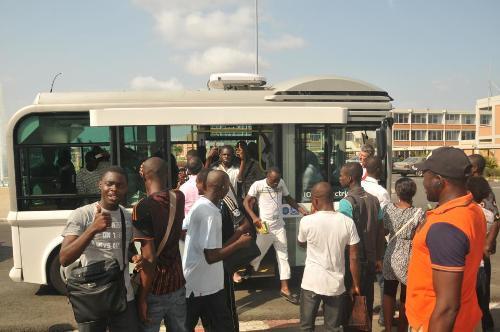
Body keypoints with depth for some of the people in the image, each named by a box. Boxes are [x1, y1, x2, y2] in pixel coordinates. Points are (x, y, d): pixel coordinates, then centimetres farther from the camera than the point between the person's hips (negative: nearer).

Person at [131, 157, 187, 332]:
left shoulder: (142, 208, -19)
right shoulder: (179, 198, -2)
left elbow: (149, 259, -22)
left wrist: (142, 298, -13)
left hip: (154, 289, -5)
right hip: (177, 284, 6)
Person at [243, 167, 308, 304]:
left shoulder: (281, 183, 0)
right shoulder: (258, 185, -11)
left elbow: (288, 198, 11)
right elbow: (246, 202, -8)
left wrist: (301, 209, -4)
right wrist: (254, 217, -22)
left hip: (279, 227, 4)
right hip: (265, 228, -4)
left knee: (283, 256, 6)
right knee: (257, 255, 9)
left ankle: (285, 288, 14)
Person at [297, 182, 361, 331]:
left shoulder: (307, 221, -12)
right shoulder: (347, 222, -8)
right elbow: (353, 258, -4)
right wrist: (356, 285, 7)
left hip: (311, 283, -1)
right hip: (336, 285, 2)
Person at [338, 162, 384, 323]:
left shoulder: (346, 202, -17)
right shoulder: (374, 200, 3)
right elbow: (380, 232, 8)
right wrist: (378, 258, 15)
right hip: (370, 259, 6)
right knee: (367, 299, 16)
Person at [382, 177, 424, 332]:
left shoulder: (388, 208, -9)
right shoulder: (418, 213, -18)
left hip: (391, 257, 3)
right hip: (408, 260, -2)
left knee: (389, 293, 20)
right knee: (406, 297, 16)